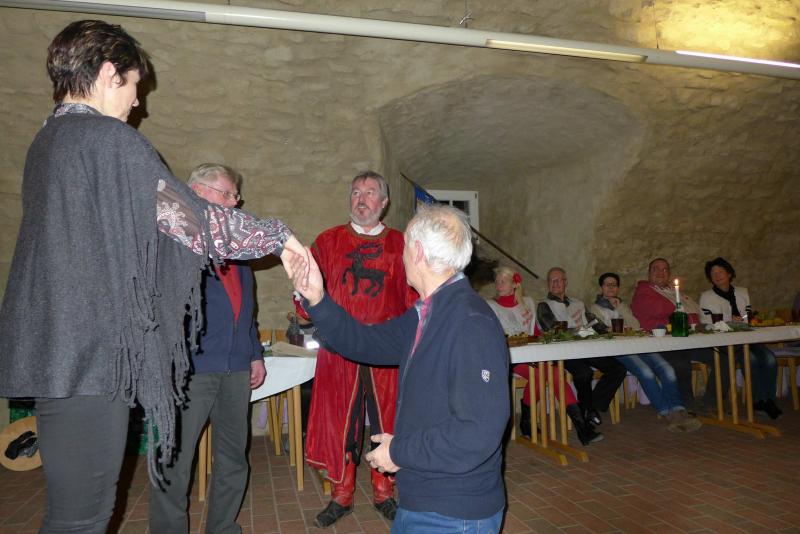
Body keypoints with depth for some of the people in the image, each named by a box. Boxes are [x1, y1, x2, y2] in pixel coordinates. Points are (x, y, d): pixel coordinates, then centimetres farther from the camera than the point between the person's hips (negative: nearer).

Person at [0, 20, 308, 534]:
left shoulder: (47, 141, 17)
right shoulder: (110, 138, -11)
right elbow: (196, 220, -12)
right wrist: (278, 235, 1)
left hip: (53, 349, 10)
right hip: (90, 353, -9)